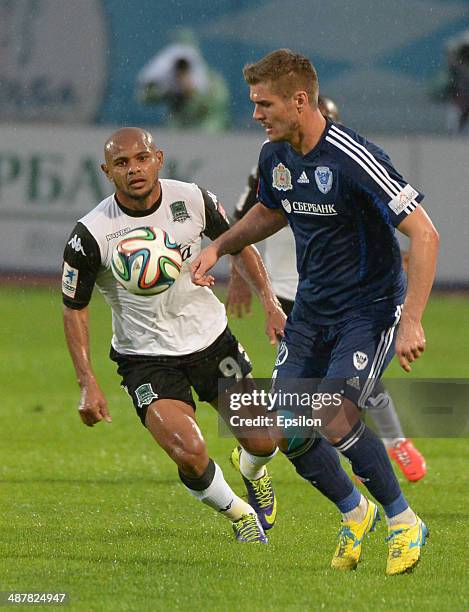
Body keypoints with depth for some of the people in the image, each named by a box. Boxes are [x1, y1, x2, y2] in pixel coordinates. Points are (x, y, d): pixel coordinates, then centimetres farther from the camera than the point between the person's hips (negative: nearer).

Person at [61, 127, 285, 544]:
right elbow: (74, 307, -8)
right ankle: (239, 514, 11)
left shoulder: (193, 200, -12)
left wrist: (269, 301, -1)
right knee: (189, 454, -22)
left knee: (263, 441, 4)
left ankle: (253, 473, 44)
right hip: (145, 358, -3)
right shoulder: (91, 234, -20)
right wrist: (87, 384, -14)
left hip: (212, 340, 3)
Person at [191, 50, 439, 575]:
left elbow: (424, 234, -24)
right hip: (311, 310, 7)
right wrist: (219, 247, 8)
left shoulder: (354, 161, -25)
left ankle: (403, 521, -3)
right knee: (285, 429, -1)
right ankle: (354, 512, 23)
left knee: (334, 417, -23)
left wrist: (411, 322, -29)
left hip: (371, 309, -7)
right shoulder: (275, 156, -1)